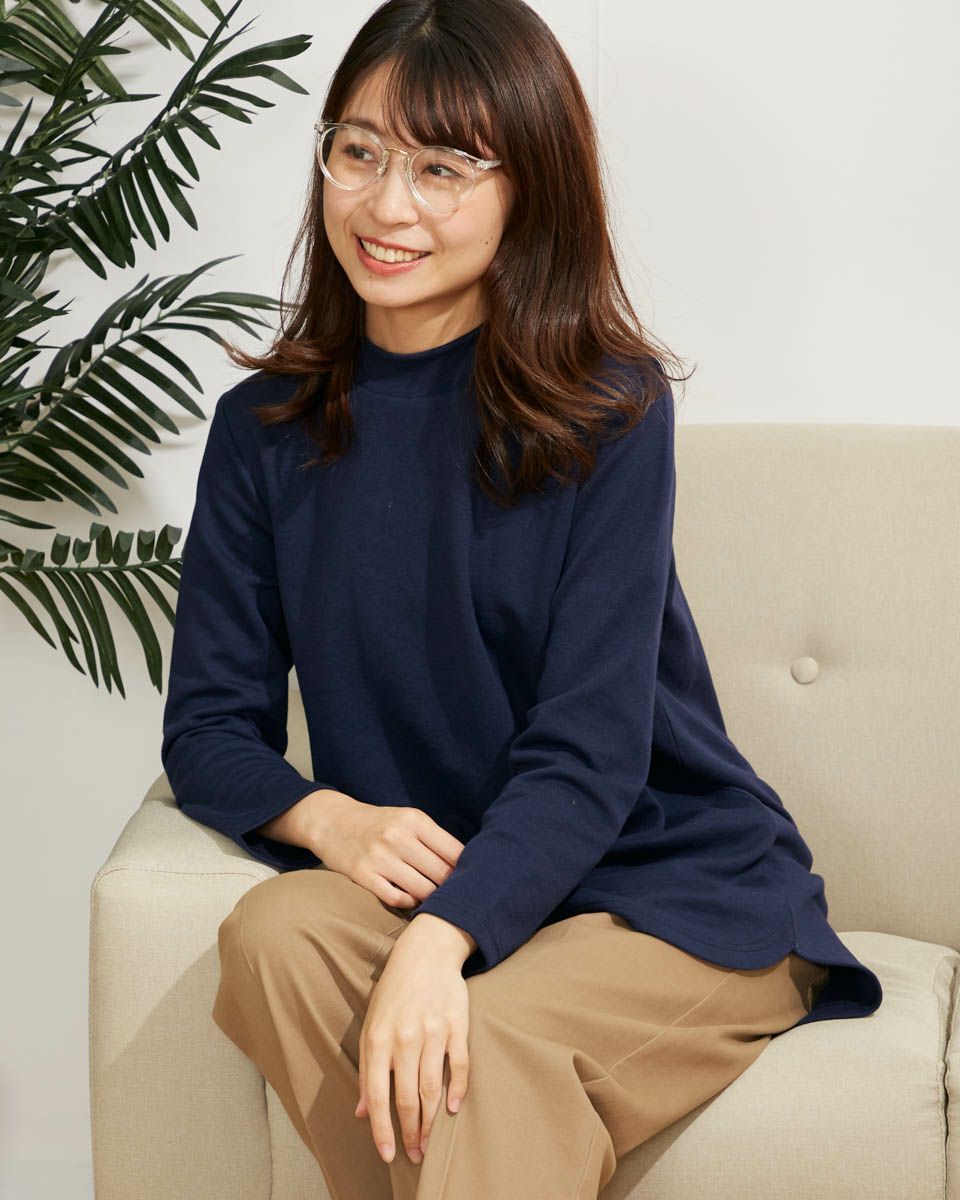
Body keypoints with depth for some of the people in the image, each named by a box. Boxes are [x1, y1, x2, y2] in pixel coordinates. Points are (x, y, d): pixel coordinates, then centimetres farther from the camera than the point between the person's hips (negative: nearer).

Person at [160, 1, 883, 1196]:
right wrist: (329, 817, -18)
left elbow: (591, 749, -15)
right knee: (271, 933, -28)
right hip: (425, 871, 4)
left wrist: (439, 940, -31)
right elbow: (206, 726, 4)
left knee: (485, 1043, -34)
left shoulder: (607, 404, -8)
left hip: (679, 887, -4)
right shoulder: (265, 427, 4)